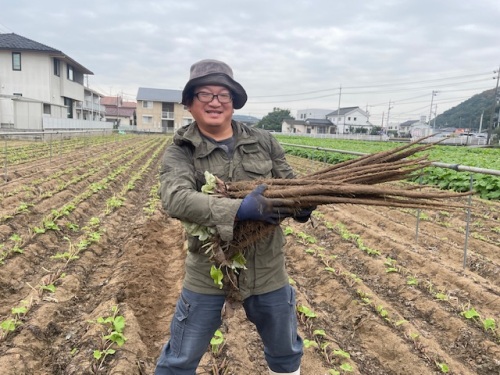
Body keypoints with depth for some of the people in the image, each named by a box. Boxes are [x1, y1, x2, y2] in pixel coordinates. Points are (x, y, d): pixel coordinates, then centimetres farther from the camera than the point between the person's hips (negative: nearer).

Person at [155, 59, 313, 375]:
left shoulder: (265, 142, 0)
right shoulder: (180, 152, -9)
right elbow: (175, 199, -27)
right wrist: (240, 209, -37)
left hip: (267, 269, 3)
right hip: (208, 272, -2)